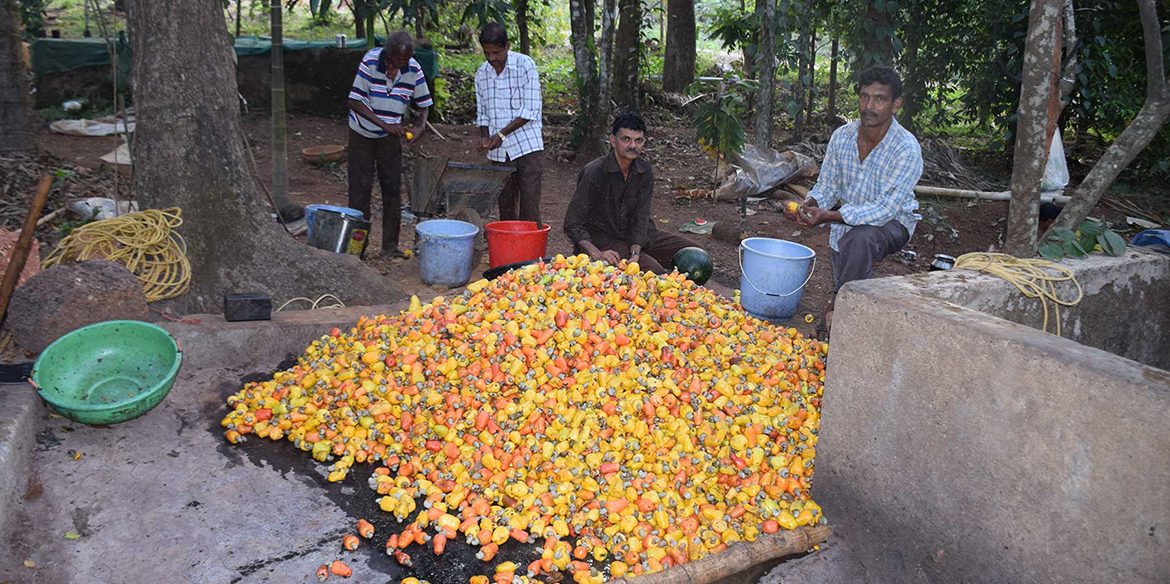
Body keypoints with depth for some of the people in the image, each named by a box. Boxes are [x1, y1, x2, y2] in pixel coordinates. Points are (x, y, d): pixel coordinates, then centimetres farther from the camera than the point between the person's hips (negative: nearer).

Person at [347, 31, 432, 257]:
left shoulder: (414, 69, -12)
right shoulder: (371, 62, -21)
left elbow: (423, 103, 0)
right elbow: (355, 101, -20)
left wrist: (421, 126, -21)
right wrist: (385, 125, -28)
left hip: (390, 136, 3)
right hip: (362, 134, -3)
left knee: (393, 188, 2)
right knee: (360, 188, -2)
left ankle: (390, 245, 11)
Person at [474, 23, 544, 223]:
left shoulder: (525, 65, -6)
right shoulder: (482, 74, 10)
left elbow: (530, 110, -11)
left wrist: (501, 134, -17)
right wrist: (484, 136, -3)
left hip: (527, 146, -5)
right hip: (499, 152, 5)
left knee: (529, 206, -8)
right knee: (505, 206, 7)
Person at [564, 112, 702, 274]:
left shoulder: (644, 172, -2)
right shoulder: (594, 173, -20)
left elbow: (640, 218, -8)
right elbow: (572, 224, -22)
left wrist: (635, 253, -26)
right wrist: (597, 253, -37)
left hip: (634, 236, 6)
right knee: (653, 270, -29)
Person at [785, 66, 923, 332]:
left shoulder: (906, 149, -24)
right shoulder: (842, 136, -7)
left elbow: (885, 209, -29)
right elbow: (827, 186, 2)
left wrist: (829, 216, -39)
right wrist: (810, 204, -22)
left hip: (893, 223, -5)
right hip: (849, 220, 5)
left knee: (861, 237, -36)